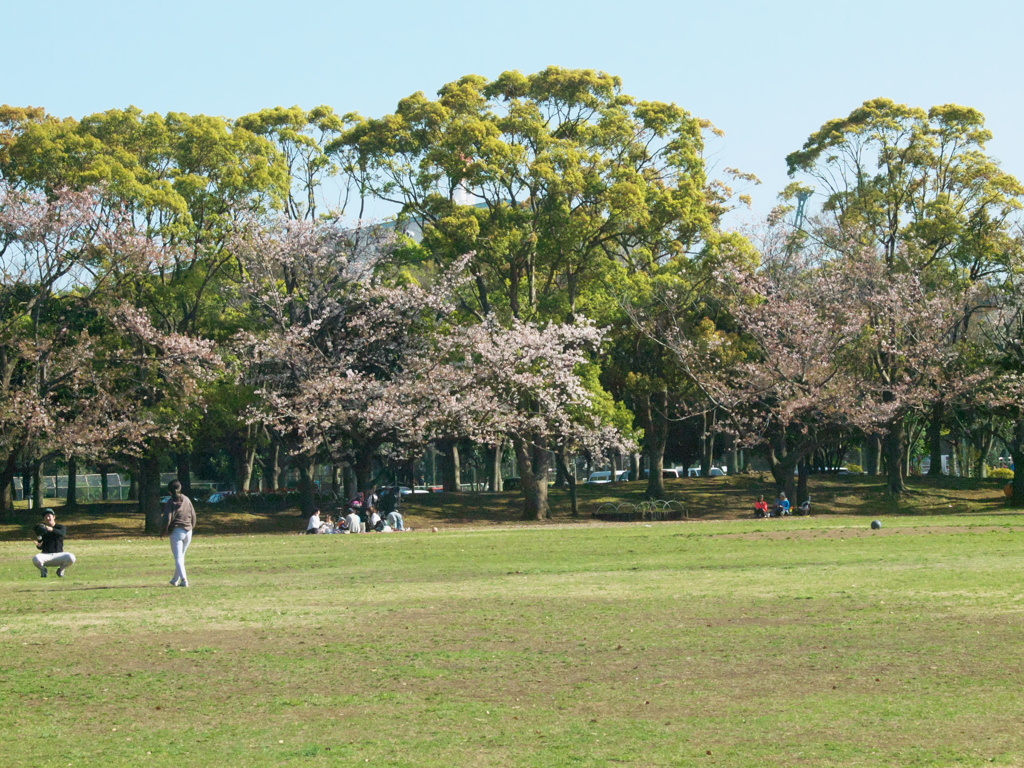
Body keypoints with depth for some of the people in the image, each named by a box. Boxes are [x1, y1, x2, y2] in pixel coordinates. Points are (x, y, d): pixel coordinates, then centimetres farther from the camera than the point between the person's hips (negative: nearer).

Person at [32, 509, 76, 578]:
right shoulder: (41, 530, 9)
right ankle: (43, 570, 2)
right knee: (35, 559, -35)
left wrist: (52, 529, -39)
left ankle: (61, 570, 3)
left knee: (71, 558, -31)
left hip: (58, 554, 0)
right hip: (46, 555, 0)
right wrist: (38, 545, -23)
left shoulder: (60, 527, 8)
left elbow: (62, 533, -19)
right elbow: (40, 548, 3)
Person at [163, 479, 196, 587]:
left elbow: (168, 518, -14)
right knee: (181, 556, 18)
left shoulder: (170, 502, -8)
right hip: (188, 531, 5)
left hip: (176, 531, -5)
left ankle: (184, 579, -21)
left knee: (178, 557, -4)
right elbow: (193, 515, 8)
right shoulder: (186, 499, 5)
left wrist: (165, 531, -2)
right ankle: (176, 580, 27)